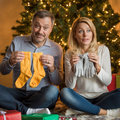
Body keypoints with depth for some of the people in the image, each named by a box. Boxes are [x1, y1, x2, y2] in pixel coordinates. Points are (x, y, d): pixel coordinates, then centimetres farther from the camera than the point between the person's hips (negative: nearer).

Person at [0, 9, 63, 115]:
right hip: (18, 92, 1)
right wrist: (11, 62, -15)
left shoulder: (56, 49, 4)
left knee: (53, 91, -35)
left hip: (41, 96, 0)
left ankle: (13, 106, -18)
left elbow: (58, 82, 3)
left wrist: (52, 68, -18)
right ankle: (29, 111, -23)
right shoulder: (17, 41, 6)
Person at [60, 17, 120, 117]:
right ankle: (105, 112, -24)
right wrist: (73, 68, -21)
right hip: (81, 97, 0)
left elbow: (108, 82, -2)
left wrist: (98, 67, -21)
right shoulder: (70, 54, 1)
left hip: (101, 96, 0)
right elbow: (69, 86, -3)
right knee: (64, 92, -31)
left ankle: (82, 110, -21)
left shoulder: (103, 50, 0)